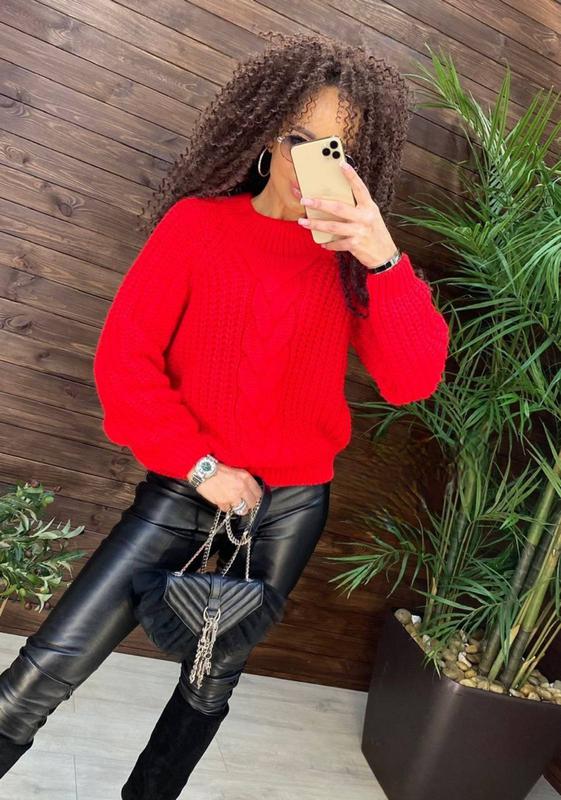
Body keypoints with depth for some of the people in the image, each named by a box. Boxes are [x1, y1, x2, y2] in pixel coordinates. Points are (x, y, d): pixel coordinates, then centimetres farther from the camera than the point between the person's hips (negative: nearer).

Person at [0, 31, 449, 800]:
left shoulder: (351, 258, -2)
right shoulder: (198, 224, -7)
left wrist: (385, 261, -24)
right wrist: (198, 462, -13)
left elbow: (412, 381, -12)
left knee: (213, 683, 18)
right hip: (185, 488, -2)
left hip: (292, 504, 3)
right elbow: (123, 359, -9)